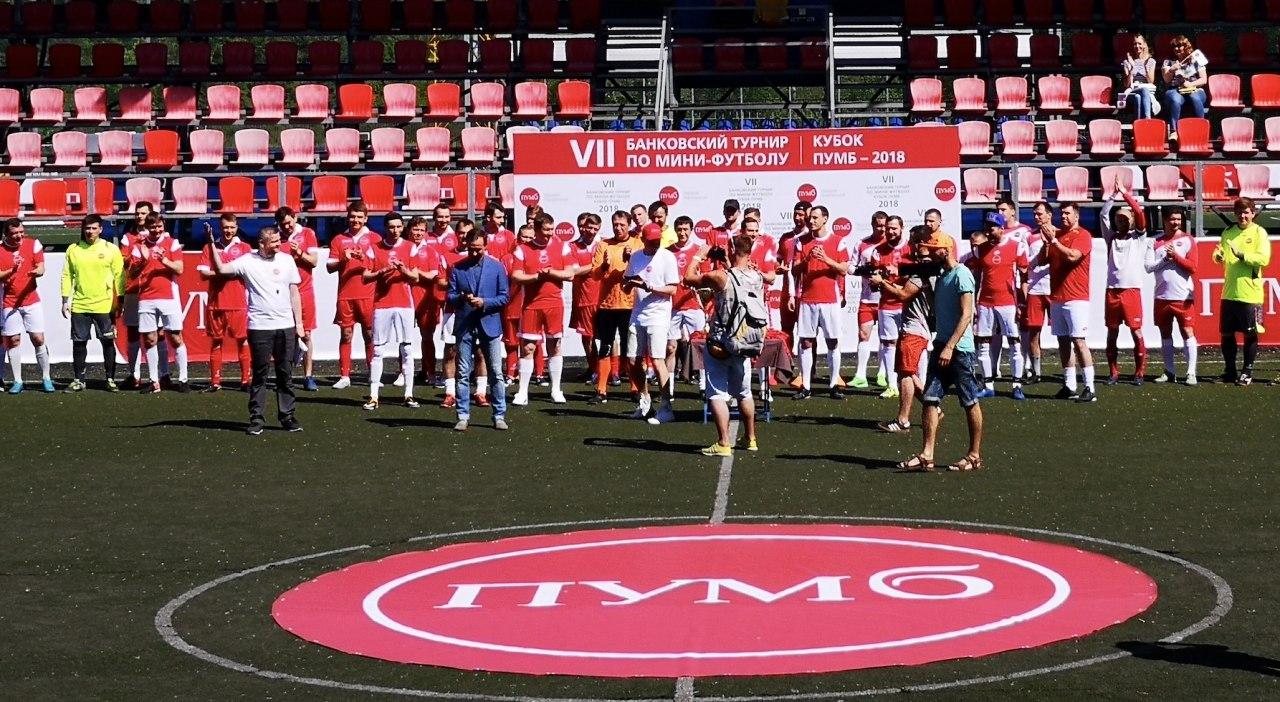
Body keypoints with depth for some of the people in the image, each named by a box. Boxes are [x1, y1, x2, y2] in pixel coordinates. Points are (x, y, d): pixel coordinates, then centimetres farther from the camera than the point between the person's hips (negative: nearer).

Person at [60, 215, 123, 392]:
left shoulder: (111, 249, 1)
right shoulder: (73, 250, 7)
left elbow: (119, 276, 2)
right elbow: (67, 276, 10)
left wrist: (119, 301, -2)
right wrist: (65, 301, 5)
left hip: (104, 306, -2)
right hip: (79, 306, 2)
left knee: (108, 342, 1)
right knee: (79, 343, 5)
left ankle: (110, 380, 10)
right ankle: (78, 380, 14)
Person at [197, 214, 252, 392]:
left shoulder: (244, 248, 7)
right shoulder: (211, 247, 9)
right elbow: (203, 273, 2)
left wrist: (226, 272, -12)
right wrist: (221, 273, -14)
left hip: (239, 303, -1)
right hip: (216, 302, 1)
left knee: (242, 340, -3)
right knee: (216, 342, 5)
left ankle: (246, 380, 2)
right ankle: (215, 382, 10)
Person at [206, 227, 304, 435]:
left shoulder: (287, 260, 8)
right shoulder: (248, 261, -1)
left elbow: (294, 293, 11)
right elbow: (221, 269, -9)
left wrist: (299, 323, 9)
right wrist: (213, 246, -18)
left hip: (286, 326, 2)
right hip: (259, 327, -2)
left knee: (285, 374, 6)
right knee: (259, 374, 2)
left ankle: (287, 416, 13)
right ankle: (256, 418, 6)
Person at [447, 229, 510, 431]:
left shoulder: (497, 267, 4)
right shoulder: (457, 268, 6)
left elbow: (504, 297, 2)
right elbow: (449, 296, 4)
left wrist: (484, 302, -13)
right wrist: (461, 298, -17)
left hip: (489, 324, -1)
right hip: (464, 326, 1)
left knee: (496, 373, 2)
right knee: (463, 374, 2)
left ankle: (499, 416, 8)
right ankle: (463, 416, 7)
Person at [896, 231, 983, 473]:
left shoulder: (961, 274, -12)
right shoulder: (942, 276, 16)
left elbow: (966, 315, -18)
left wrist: (949, 347, -22)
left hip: (960, 349, -9)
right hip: (942, 346, 9)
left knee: (970, 403, 1)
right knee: (930, 399, 1)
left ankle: (975, 456, 10)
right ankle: (926, 456, -1)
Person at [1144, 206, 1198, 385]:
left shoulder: (1188, 240, 1)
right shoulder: (1155, 241, 7)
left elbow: (1192, 267, -6)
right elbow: (1148, 266, -1)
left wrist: (1175, 256, -14)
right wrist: (1165, 258, -13)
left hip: (1183, 296, -3)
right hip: (1162, 296, 3)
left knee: (1187, 332, -8)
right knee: (1165, 334, 9)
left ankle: (1191, 373, -9)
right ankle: (1169, 372, 17)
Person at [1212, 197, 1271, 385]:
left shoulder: (1259, 233, -2)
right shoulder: (1228, 233, 12)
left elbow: (1264, 259, -13)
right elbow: (1220, 257, 16)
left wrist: (1241, 254, -23)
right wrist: (1218, 256, -7)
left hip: (1250, 293, -4)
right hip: (1229, 292, 4)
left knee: (1250, 334, 1)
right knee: (1226, 333, 7)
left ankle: (1247, 371, 11)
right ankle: (1230, 371, 19)